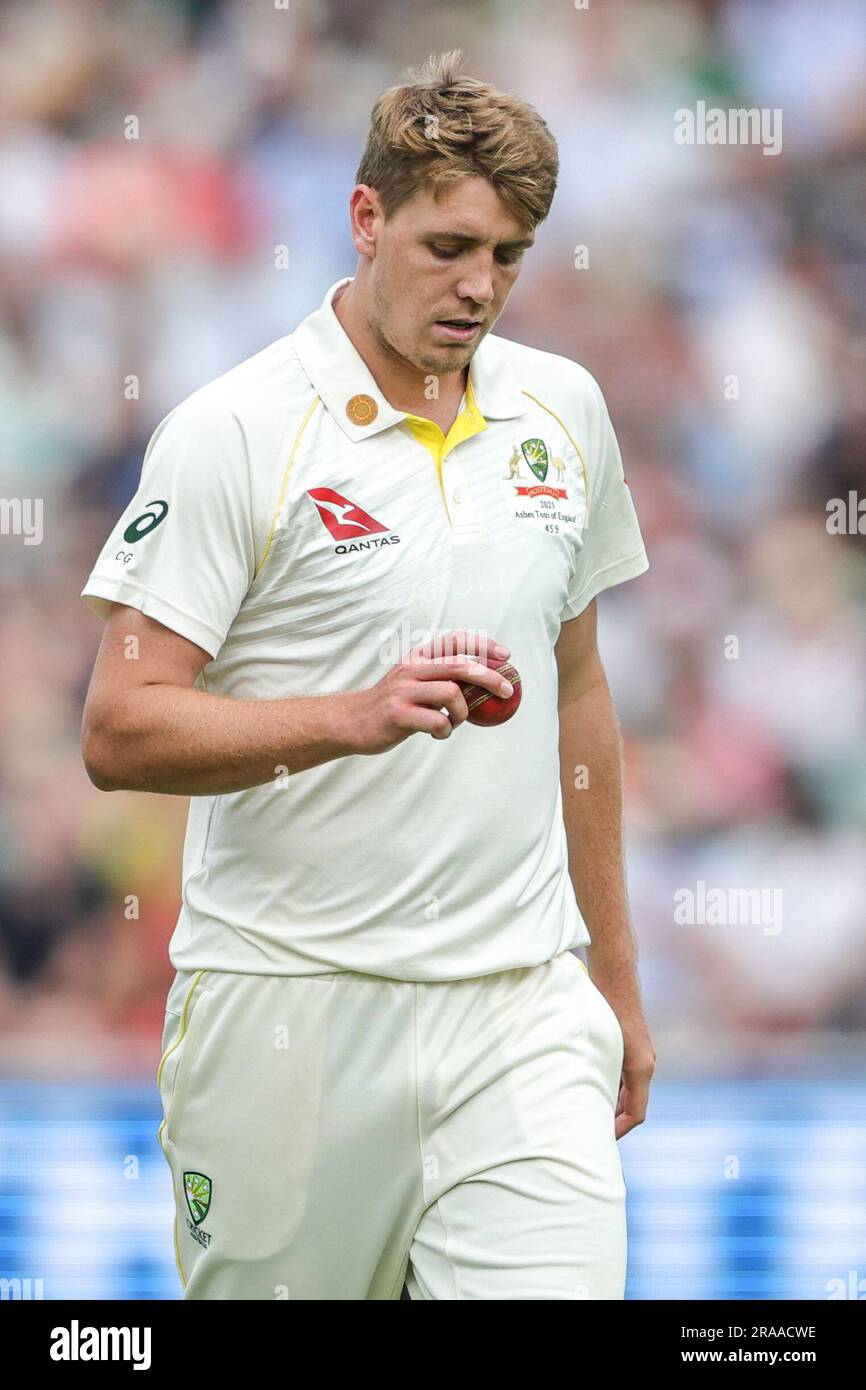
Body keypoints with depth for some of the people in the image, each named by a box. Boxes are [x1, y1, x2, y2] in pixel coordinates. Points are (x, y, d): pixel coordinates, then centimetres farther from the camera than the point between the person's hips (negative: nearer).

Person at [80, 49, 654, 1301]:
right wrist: (353, 717, -26)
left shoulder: (563, 412, 9)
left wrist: (615, 972, 21)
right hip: (291, 1009, -3)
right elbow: (120, 732, -12)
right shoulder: (234, 433, -8)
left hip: (519, 1008, 4)